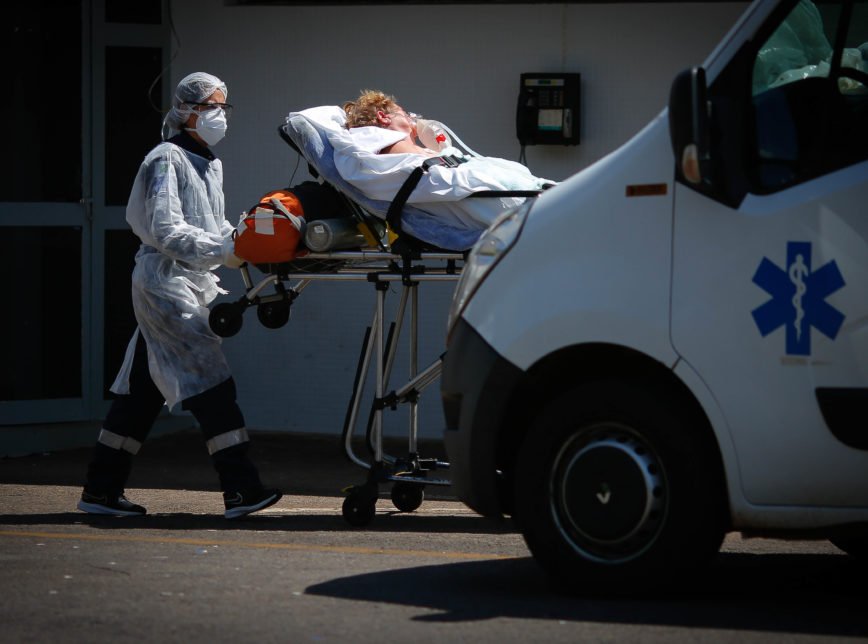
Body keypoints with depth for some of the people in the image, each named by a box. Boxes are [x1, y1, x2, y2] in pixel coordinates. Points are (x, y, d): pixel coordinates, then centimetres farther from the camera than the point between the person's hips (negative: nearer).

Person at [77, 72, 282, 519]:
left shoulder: (210, 165, 20)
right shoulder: (168, 160, -9)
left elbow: (215, 226, 21)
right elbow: (167, 231, -18)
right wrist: (223, 250, -24)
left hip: (193, 283, 9)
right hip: (166, 282, -9)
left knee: (142, 390, 10)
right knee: (210, 382, -14)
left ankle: (100, 490, 14)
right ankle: (240, 490, -18)